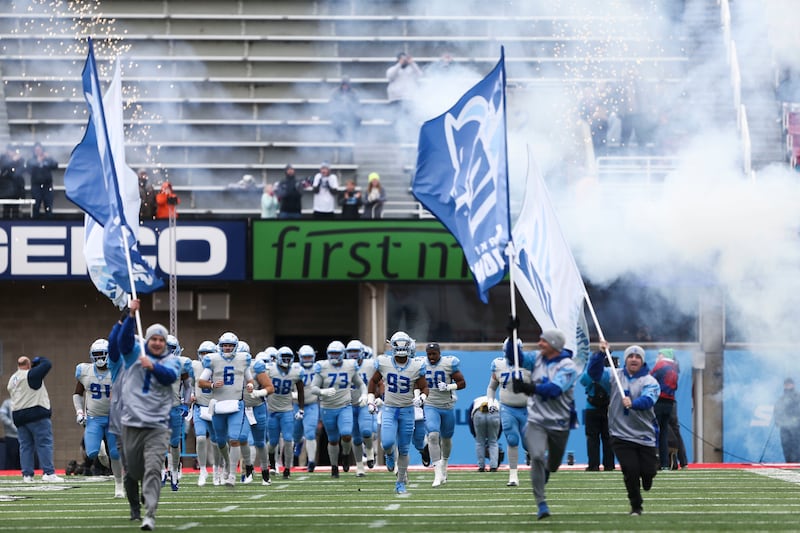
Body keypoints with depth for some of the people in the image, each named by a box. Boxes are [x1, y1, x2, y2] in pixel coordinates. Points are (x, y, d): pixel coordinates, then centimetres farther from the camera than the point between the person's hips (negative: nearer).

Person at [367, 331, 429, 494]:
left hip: (407, 410, 0)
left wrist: (422, 398, -19)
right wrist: (370, 400, 3)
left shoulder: (416, 366, -8)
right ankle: (390, 455, 19)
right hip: (389, 409, 0)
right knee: (387, 442, -19)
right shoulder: (383, 363, -6)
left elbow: (424, 387, 2)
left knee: (403, 450, 5)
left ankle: (401, 483, 19)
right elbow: (374, 381, 11)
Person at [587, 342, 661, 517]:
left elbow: (648, 400, -21)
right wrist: (601, 354, -19)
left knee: (648, 471, 0)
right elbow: (594, 372, -5)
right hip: (621, 435, 0)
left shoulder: (650, 381, -4)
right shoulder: (615, 375, 5)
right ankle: (636, 507, 10)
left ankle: (646, 481, 40)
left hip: (645, 435, 0)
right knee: (630, 471, -9)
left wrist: (632, 404, -41)